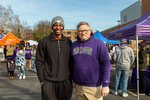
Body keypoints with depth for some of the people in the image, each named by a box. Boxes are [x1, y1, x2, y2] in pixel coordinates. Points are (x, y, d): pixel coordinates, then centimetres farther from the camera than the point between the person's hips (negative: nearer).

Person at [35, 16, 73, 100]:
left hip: (66, 82, 3)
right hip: (49, 81, -2)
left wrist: (72, 79, 8)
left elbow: (71, 61, 10)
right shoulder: (43, 42, -3)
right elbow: (39, 62, -2)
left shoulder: (68, 42, 5)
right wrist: (41, 80, -6)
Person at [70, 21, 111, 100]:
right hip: (79, 86, 5)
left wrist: (105, 85, -14)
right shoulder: (74, 45, 7)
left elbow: (106, 64, -11)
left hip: (94, 87, -4)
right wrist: (74, 80, 15)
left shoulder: (98, 43, -9)